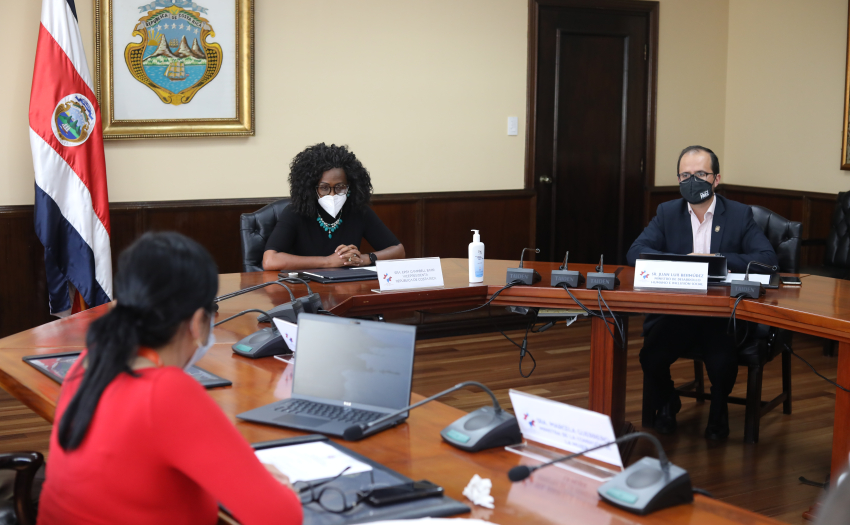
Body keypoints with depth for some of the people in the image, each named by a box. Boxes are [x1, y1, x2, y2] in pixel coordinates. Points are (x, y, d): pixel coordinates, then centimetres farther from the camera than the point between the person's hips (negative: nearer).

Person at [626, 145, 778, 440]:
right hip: (674, 312, 2)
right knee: (650, 357, -24)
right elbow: (635, 253, -3)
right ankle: (666, 404, 12)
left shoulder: (740, 214, 4)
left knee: (722, 361, -30)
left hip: (724, 314, -2)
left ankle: (718, 411, 8)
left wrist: (719, 260, -20)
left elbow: (767, 258, -8)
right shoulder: (667, 213, 9)